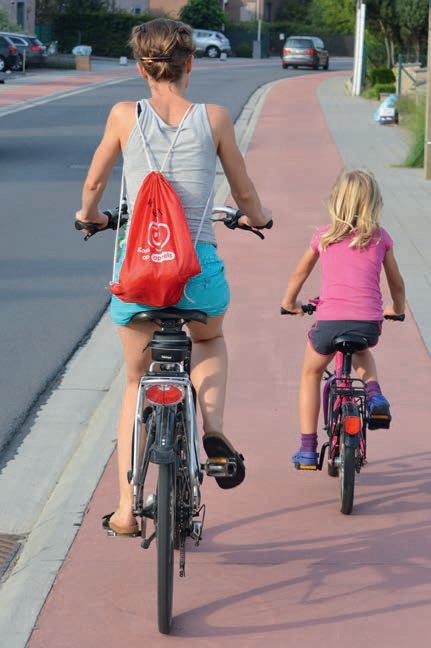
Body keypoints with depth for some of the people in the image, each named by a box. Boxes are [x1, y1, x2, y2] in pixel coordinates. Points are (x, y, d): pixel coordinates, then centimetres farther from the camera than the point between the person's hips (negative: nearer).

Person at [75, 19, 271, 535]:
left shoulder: (125, 116, -1)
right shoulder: (214, 119, -1)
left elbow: (93, 184, 11)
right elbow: (244, 193, 10)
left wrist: (89, 215, 34)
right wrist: (257, 218, 33)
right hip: (199, 269, 0)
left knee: (136, 382, 20)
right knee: (210, 341, 33)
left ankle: (126, 508, 17)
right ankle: (213, 429, 7)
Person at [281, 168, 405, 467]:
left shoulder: (324, 236, 11)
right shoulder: (381, 238, 11)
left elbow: (299, 274, 24)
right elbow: (397, 284, 22)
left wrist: (289, 303, 43)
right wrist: (397, 309, 42)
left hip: (329, 320, -1)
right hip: (368, 320, 1)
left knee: (311, 374, 25)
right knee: (361, 353, 37)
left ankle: (308, 448, 21)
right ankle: (374, 393, 8)